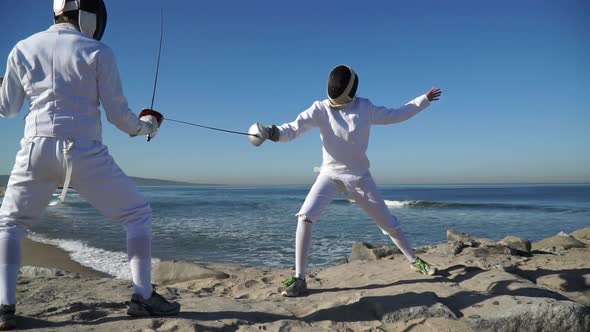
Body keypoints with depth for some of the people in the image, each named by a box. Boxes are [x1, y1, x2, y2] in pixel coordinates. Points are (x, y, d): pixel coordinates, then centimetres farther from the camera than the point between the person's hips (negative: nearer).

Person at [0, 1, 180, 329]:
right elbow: (118, 115, -3)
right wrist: (147, 125, 18)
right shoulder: (99, 53, -1)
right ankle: (144, 297, 10)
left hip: (37, 151, 3)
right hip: (85, 154, -3)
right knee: (139, 214, 13)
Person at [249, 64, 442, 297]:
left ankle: (414, 260, 39)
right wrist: (272, 132, -44)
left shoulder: (365, 107, -7)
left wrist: (424, 99, 10)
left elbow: (394, 116, 8)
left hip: (359, 176, 2)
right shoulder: (320, 109, -13)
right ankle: (299, 279, -17)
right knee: (305, 217, -26)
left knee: (388, 223, 11)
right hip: (330, 174, -1)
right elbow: (292, 130, -23)